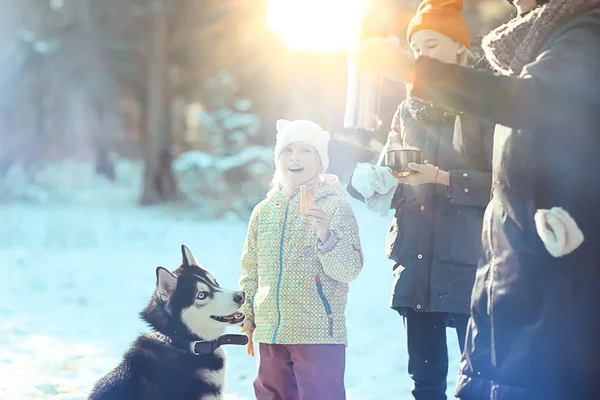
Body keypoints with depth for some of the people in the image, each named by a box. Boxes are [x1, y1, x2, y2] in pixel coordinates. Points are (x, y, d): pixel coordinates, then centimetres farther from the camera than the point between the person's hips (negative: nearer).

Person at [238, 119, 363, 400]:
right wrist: (247, 314, 11)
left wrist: (325, 236, -26)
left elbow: (349, 270, -11)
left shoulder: (335, 205, -5)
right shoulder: (264, 211, 9)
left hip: (320, 334, -5)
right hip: (270, 334, 5)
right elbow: (250, 269, 18)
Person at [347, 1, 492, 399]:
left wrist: (442, 179, -17)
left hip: (469, 264, -5)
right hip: (417, 263, 5)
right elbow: (389, 193, 14)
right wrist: (376, 179, -7)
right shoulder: (409, 110, 15)